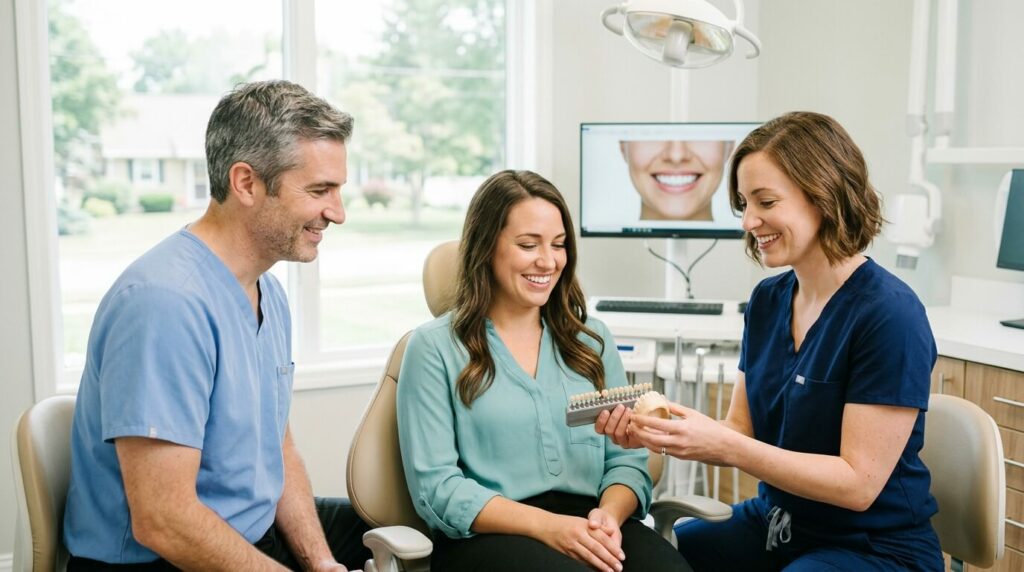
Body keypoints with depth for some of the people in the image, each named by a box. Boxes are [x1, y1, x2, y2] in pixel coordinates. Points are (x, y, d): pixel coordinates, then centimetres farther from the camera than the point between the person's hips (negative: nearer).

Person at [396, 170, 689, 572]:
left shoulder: (591, 339, 16)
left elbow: (626, 459, 11)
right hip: (488, 536, -4)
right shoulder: (435, 346, 2)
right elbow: (435, 486, -5)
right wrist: (546, 525, -17)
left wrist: (608, 516, -11)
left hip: (587, 530, 5)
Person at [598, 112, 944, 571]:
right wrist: (663, 434, -14)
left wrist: (722, 446, -28)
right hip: (773, 525, 6)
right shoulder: (767, 300, 3)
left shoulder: (889, 314, -20)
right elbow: (742, 432, 5)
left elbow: (859, 483, -21)